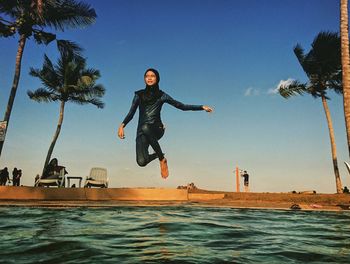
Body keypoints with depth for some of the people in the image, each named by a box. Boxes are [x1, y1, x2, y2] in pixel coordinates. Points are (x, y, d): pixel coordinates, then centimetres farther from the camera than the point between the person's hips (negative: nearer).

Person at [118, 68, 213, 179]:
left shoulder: (161, 95, 9)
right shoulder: (139, 95, 13)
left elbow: (182, 106, 11)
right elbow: (131, 113, 12)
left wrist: (202, 107, 5)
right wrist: (122, 125, -6)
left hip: (156, 128, -1)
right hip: (142, 131, 1)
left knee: (145, 128, -39)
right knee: (141, 162, -22)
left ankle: (162, 158, -20)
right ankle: (157, 154, 15)